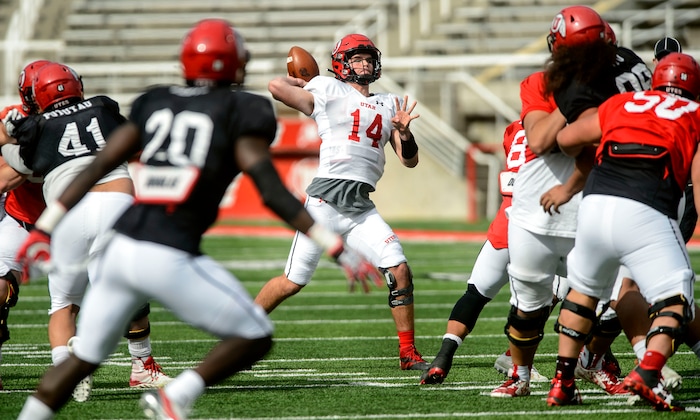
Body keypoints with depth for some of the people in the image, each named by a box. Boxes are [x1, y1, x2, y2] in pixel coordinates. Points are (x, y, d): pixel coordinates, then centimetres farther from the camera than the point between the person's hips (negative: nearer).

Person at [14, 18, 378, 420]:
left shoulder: (155, 102, 16)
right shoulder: (242, 111, 1)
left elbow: (98, 166, 14)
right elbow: (273, 192, -8)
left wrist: (44, 229, 19)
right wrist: (338, 249, -7)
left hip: (121, 247, 6)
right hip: (171, 258, -6)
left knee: (82, 359, 19)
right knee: (255, 338, 9)